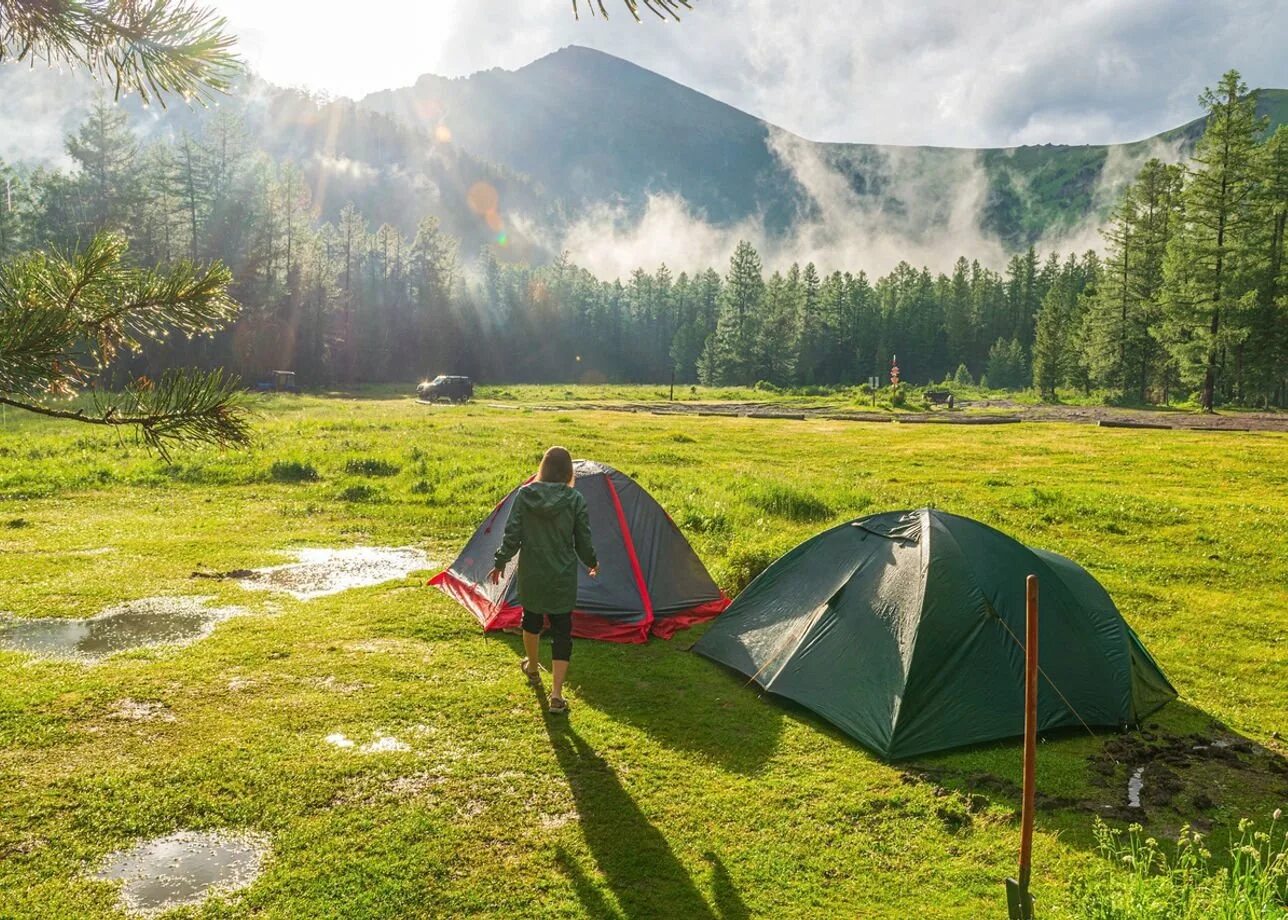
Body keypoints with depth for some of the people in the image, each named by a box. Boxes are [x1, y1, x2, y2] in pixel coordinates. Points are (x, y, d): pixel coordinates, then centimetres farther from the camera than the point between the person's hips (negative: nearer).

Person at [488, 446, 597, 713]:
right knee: (562, 631, 6)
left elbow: (512, 535, -7)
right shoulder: (575, 500, -12)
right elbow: (583, 541, -4)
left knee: (531, 619, 26)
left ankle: (532, 668, 49)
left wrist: (500, 563, 8)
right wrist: (592, 563, 16)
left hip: (531, 575, 2)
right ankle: (556, 695, 0)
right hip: (562, 578, -2)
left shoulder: (524, 495, -9)